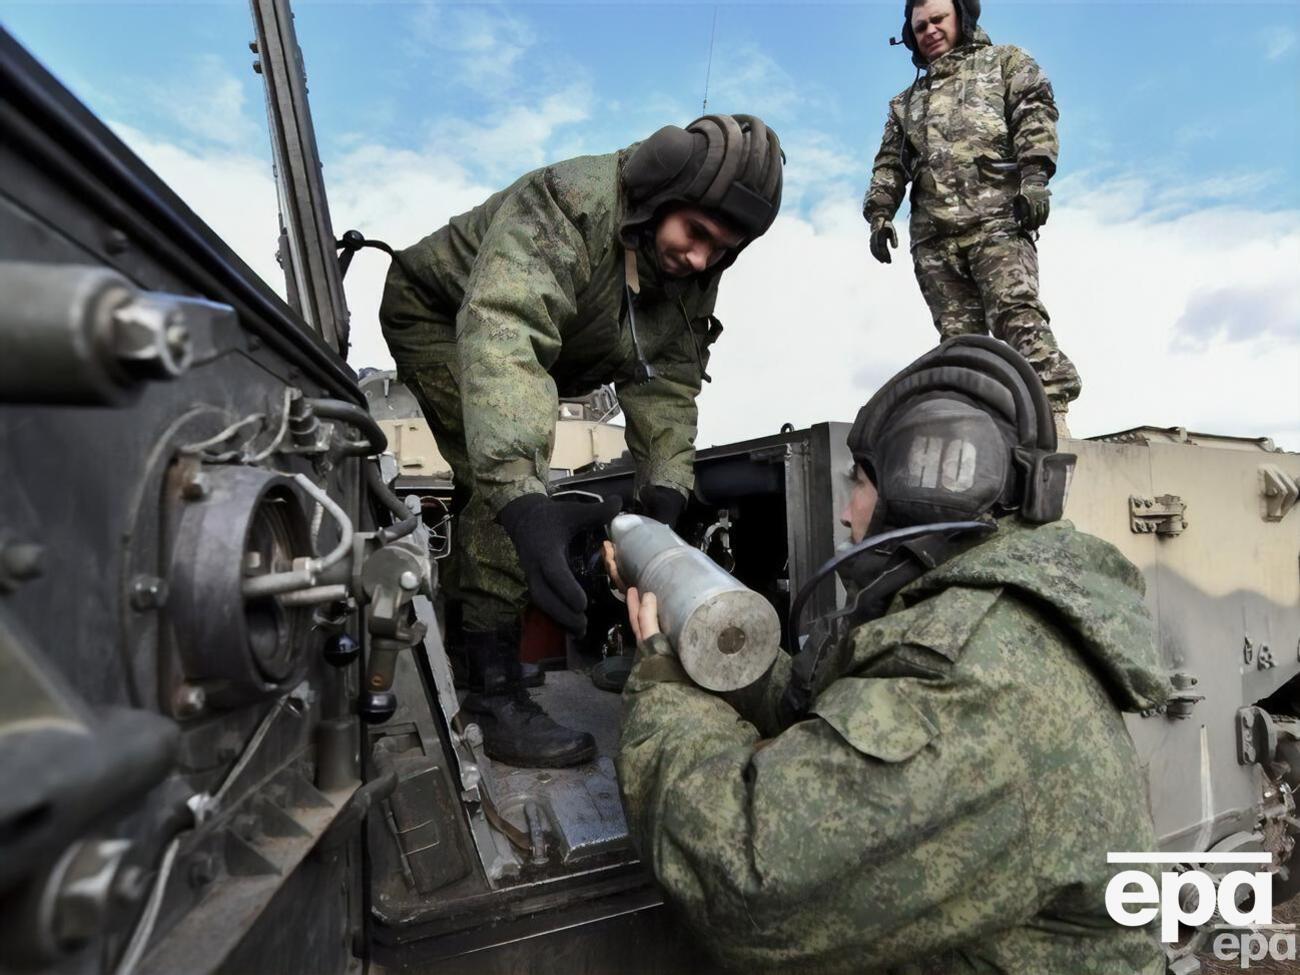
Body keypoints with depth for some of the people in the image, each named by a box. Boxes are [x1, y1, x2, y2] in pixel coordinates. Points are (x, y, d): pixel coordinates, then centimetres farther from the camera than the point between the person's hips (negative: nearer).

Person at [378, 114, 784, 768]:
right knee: (500, 479, -26)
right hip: (439, 316, -7)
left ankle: (461, 627, 40)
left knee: (496, 480, 17)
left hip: (531, 337, 8)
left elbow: (666, 382, -18)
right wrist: (523, 499, -66)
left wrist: (664, 493, -34)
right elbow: (502, 333, -53)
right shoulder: (567, 207, -38)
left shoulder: (692, 272, -15)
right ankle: (494, 693, -17)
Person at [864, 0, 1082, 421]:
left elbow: (1035, 113, 7)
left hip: (995, 217, -3)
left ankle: (1051, 412, -25)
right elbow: (888, 166, 27)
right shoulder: (907, 102, 36)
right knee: (958, 333, -6)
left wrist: (1033, 175, -10)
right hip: (933, 235, 4)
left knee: (1017, 313, -20)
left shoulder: (1005, 61, 24)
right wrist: (880, 212, 8)